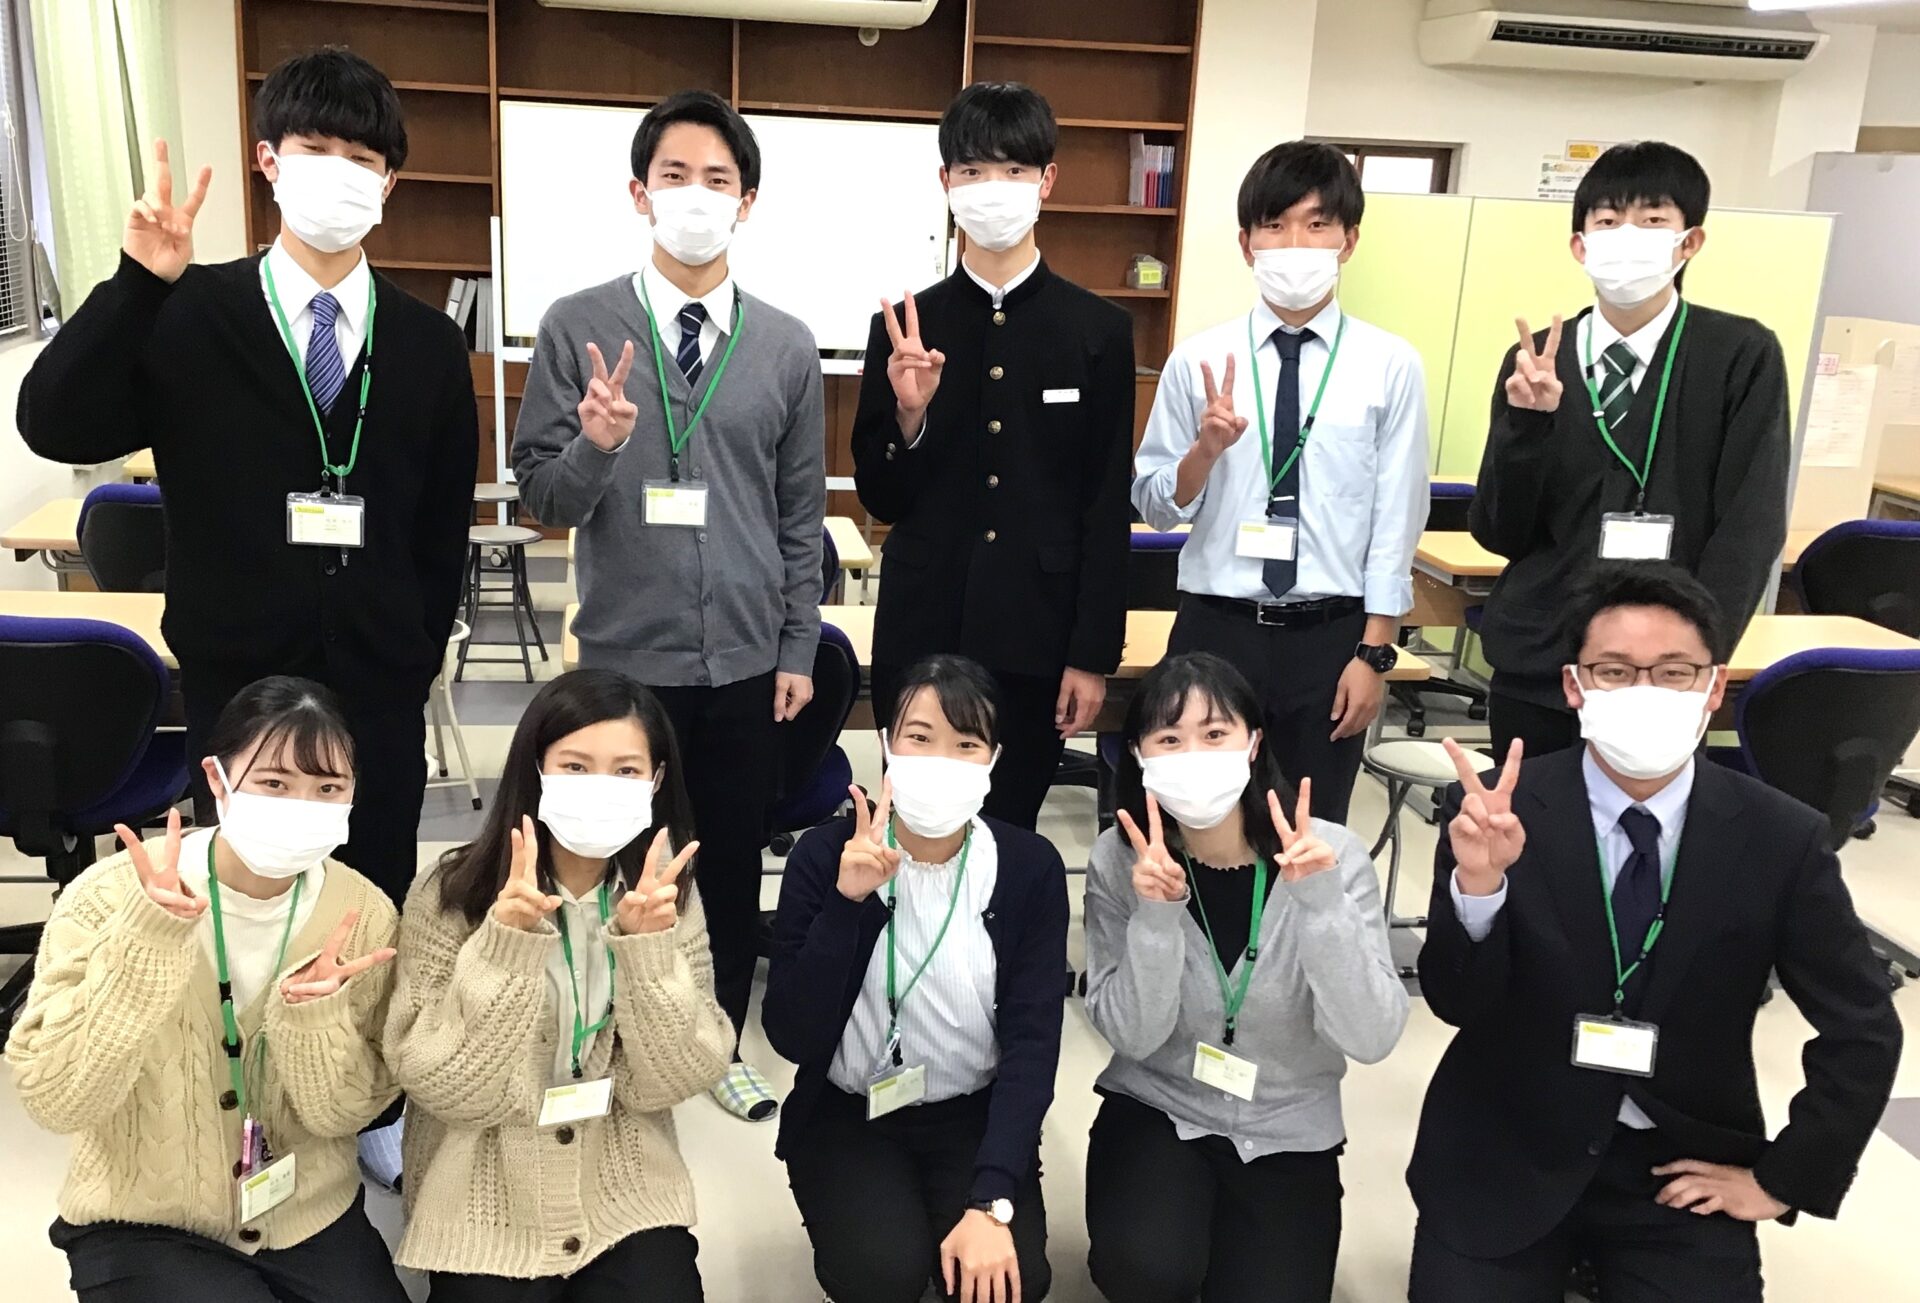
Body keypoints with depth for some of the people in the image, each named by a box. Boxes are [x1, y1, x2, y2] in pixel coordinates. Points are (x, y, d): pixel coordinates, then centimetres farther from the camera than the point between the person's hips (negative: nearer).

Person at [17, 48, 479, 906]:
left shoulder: (428, 343, 3)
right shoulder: (187, 315, -2)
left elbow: (443, 527, 6)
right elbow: (54, 427, -15)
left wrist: (417, 662, 3)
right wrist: (138, 282, -25)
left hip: (379, 694, 1)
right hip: (237, 690, -1)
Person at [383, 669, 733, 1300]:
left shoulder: (667, 893, -5)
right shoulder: (451, 893, -12)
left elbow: (671, 1080, -9)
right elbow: (447, 1088, -15)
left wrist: (647, 945, -23)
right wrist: (507, 942, -27)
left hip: (628, 1195, 2)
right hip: (485, 1202, -1)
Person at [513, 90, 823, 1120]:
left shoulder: (787, 347, 2)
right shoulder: (577, 328, -4)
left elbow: (801, 518, 6)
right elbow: (543, 497, -4)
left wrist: (798, 649, 4)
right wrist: (596, 443, -24)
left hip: (744, 662, 2)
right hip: (623, 657, -2)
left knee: (733, 863, 14)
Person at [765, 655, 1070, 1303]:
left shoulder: (1030, 867, -10)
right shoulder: (825, 854, -12)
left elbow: (1033, 1043, -12)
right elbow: (791, 1038, -17)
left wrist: (989, 1203, -23)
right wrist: (847, 903, -30)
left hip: (975, 1115, 1)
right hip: (847, 1114, -1)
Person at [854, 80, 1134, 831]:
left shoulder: (1099, 330, 1)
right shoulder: (904, 326, 2)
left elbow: (1108, 509, -1)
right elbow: (881, 500, 3)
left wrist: (1093, 656, -4)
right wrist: (909, 414, -16)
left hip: (1036, 637, -1)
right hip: (921, 634, 1)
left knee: (1010, 832, 9)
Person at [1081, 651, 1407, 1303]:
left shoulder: (1333, 854, -15)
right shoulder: (1120, 860, -12)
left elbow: (1371, 1039, -20)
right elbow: (1131, 1036, -14)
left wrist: (1320, 901, -33)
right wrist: (1156, 914, -29)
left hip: (1287, 1133, 1)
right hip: (1155, 1112, 0)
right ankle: (1177, 1229, 10)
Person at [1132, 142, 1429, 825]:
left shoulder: (1391, 366, -4)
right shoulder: (1198, 359, -2)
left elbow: (1396, 519, -2)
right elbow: (1154, 506, 1)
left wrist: (1374, 652, -2)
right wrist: (1206, 448, -18)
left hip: (1331, 634, 0)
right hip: (1216, 626, 1)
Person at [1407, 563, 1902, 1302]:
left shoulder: (1780, 839, -9)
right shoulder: (1496, 811, -12)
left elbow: (1862, 1035, 1)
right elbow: (1455, 1003, -14)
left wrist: (1782, 1180, 0)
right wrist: (1478, 883, -32)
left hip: (1683, 1171, 1)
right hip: (1505, 1158, 0)